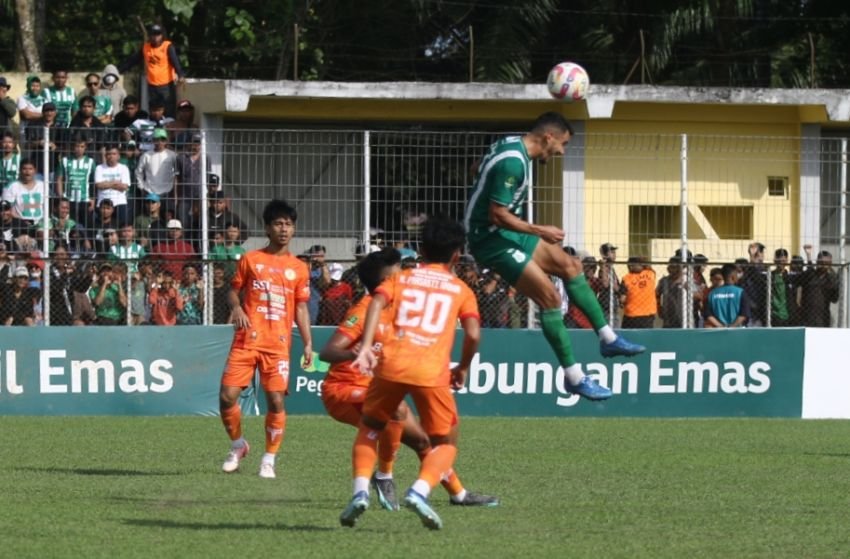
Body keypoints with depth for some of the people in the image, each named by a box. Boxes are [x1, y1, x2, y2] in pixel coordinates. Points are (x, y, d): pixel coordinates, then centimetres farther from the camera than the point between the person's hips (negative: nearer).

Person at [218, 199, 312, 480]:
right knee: (227, 396, -7)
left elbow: (301, 308, 12)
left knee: (276, 400, -10)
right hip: (247, 339, 0)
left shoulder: (299, 268, 10)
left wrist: (308, 343, 2)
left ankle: (269, 459, 5)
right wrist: (236, 307, -11)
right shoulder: (250, 259, 7)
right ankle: (238, 445, 19)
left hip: (278, 344, 0)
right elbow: (234, 290, 12)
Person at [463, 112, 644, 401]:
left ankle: (608, 338, 21)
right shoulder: (512, 163, -27)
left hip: (507, 232, 11)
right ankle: (574, 377, -5)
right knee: (550, 297, -12)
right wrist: (540, 231, -17)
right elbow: (497, 215, -27)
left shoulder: (514, 147, 5)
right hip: (491, 239, -11)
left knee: (570, 266, 13)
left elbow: (482, 169, 23)